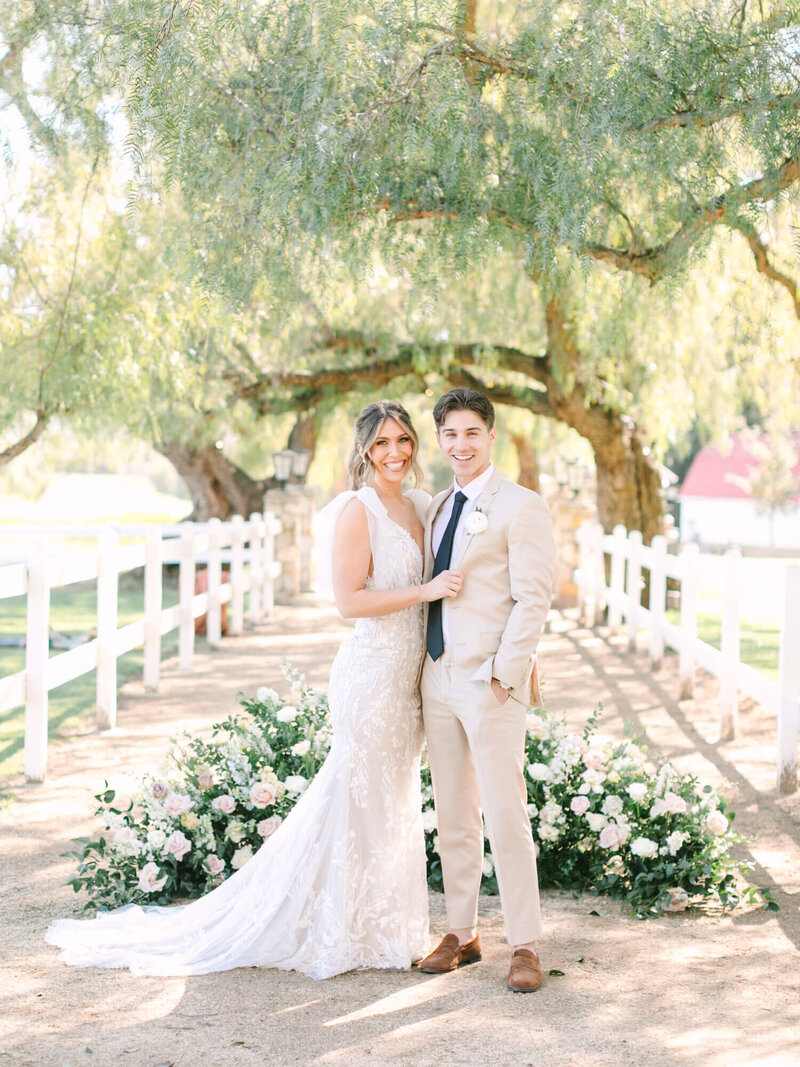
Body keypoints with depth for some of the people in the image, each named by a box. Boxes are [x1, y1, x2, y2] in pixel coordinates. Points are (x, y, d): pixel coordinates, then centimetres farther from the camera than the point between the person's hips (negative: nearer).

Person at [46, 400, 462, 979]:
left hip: (410, 672, 8)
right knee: (360, 800, -1)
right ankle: (330, 932, 10)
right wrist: (426, 590, -19)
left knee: (396, 800, 14)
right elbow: (349, 600, -17)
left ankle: (381, 925, 25)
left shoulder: (420, 506, 12)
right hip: (371, 669, -8)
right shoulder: (357, 509, -11)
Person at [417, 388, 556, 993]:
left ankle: (525, 946, 6)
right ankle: (462, 933, 22)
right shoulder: (438, 508, 15)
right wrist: (429, 669, 11)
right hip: (439, 677, 7)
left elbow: (533, 600, -12)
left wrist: (504, 675, -15)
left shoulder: (522, 507, -8)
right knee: (453, 816, 12)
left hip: (491, 682, -7)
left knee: (504, 817, -4)